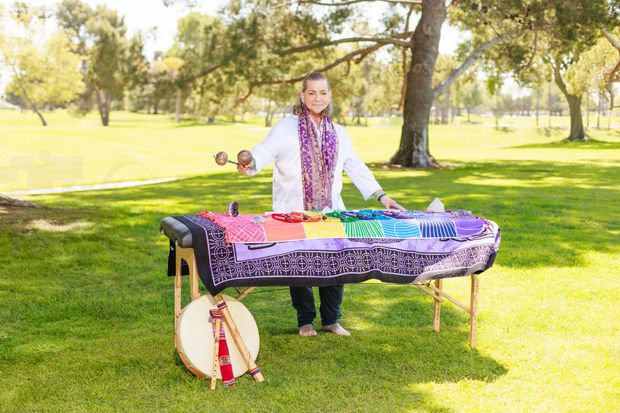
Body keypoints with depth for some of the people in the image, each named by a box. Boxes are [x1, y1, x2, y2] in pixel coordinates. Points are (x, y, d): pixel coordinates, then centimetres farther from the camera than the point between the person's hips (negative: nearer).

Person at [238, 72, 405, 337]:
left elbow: (356, 168, 16)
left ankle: (331, 320, 17)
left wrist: (381, 196, 9)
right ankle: (305, 321, 18)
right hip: (294, 213, -3)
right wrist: (250, 163, -36)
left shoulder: (338, 133, 15)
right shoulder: (286, 127, 1)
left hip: (330, 212, 3)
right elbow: (265, 150, -14)